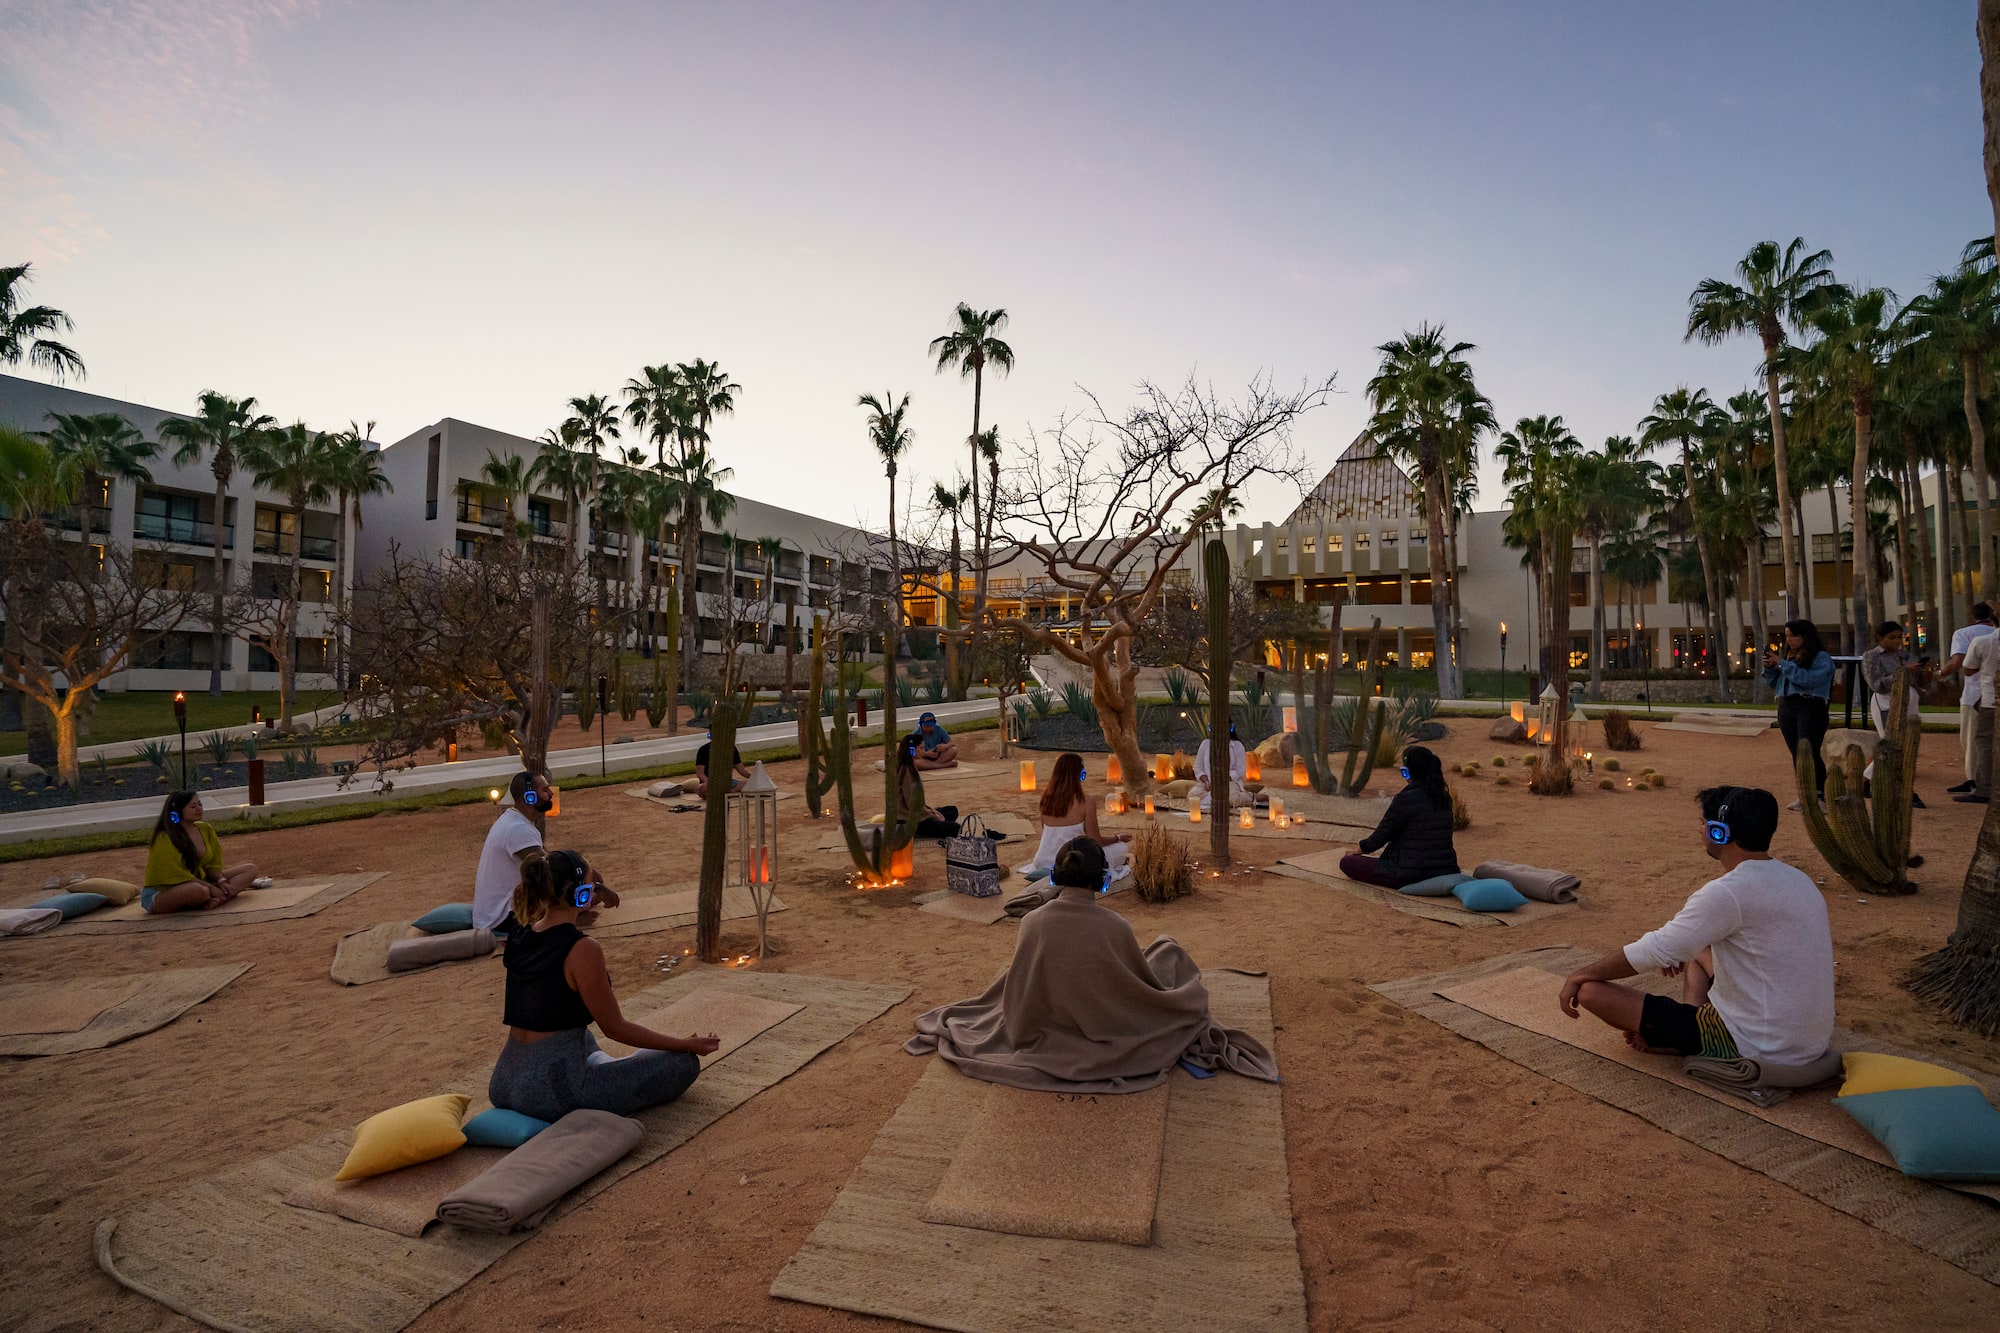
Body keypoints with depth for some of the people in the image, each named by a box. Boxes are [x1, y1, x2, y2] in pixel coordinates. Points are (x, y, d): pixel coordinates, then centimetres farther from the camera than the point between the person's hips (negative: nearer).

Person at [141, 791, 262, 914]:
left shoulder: (205, 829, 4)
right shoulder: (165, 838, -17)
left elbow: (213, 865, 8)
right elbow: (177, 875, -21)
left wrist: (221, 881, -12)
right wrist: (211, 888, -22)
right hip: (160, 893, -8)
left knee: (250, 869, -6)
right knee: (199, 891, -43)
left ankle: (214, 901, -28)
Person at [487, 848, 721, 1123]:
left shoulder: (519, 939, 2)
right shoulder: (583, 950, -21)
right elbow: (615, 1028, -13)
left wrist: (572, 926, 20)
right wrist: (686, 1045, -3)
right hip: (553, 1094, -9)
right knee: (685, 1062, 1)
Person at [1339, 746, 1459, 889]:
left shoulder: (1406, 798, -19)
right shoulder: (1445, 798, 3)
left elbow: (1383, 833, -12)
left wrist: (1360, 850, 8)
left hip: (1411, 875, -9)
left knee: (1347, 862, 0)